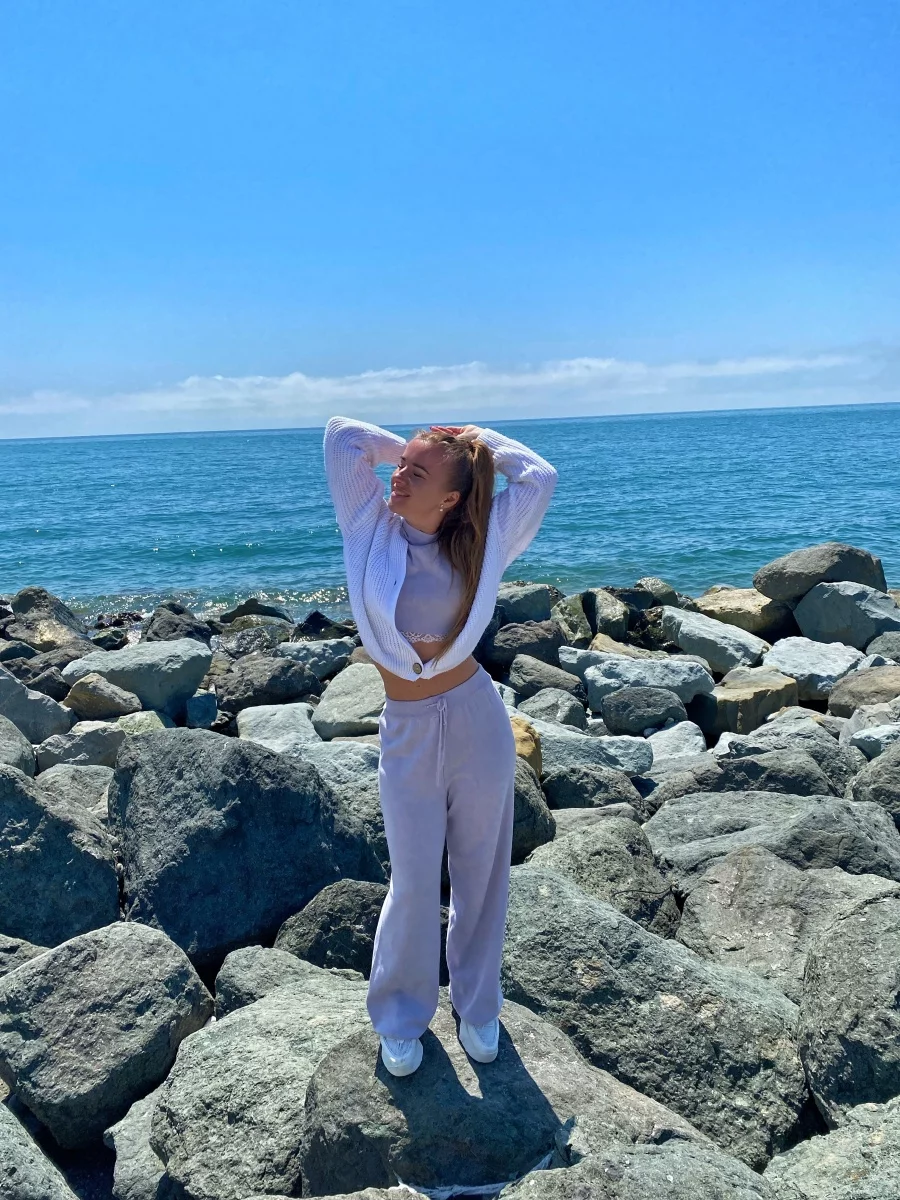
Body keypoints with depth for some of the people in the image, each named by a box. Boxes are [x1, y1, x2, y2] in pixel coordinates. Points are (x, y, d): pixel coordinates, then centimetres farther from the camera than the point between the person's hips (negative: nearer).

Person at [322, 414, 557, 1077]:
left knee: (481, 870, 15)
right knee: (414, 881, 8)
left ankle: (478, 1006, 37)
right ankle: (401, 1019, 32)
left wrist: (477, 440, 2)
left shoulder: (478, 543, -4)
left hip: (479, 721, 1)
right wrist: (413, 446, 2)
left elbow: (540, 476, -3)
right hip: (408, 731, 0)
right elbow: (344, 433, -4)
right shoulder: (373, 527, -4)